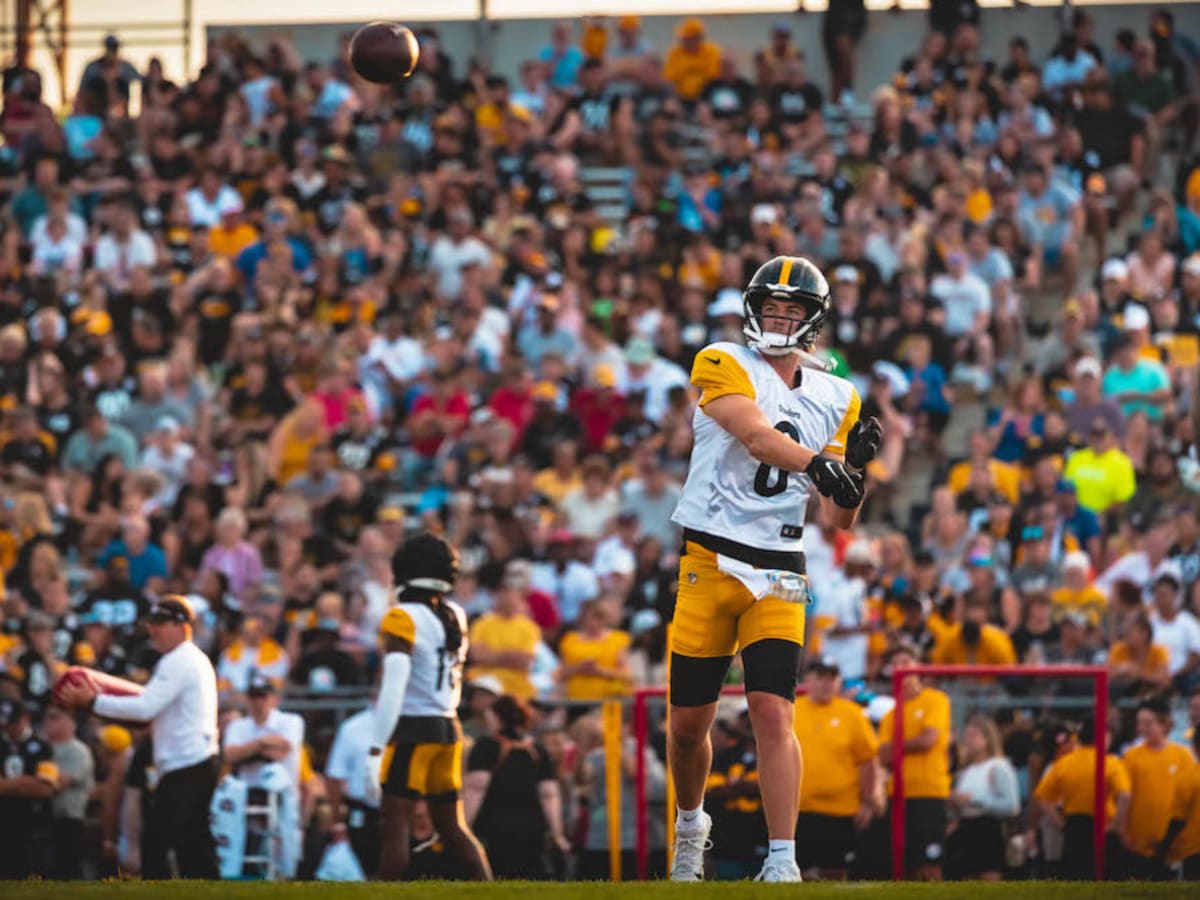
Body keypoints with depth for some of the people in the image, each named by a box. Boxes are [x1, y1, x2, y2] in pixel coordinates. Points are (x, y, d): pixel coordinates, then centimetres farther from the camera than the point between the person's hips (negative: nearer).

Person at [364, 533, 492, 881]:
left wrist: (375, 750, -19)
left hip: (413, 730, -7)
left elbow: (393, 690, -18)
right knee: (453, 826, 13)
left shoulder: (404, 619, -13)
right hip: (449, 728, 7)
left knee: (395, 826, -5)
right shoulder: (456, 616, 8)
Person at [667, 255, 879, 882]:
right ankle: (690, 825, 34)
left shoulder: (835, 400, 11)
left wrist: (854, 465, -8)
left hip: (777, 575, 2)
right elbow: (758, 436, -23)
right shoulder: (724, 367, -1)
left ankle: (782, 861, -16)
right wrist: (818, 464, -40)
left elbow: (841, 519, 11)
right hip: (707, 564, -2)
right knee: (688, 722, 6)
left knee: (773, 713, -13)